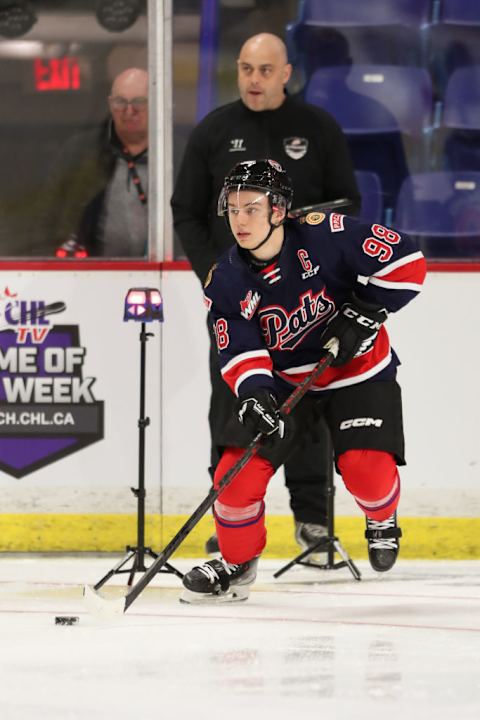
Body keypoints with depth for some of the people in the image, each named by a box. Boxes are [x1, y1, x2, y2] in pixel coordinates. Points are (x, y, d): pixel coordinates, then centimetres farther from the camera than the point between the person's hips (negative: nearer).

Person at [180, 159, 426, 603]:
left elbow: (408, 263, -19)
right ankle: (237, 563, 15)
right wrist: (253, 393, -32)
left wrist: (364, 312, -23)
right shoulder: (226, 283, -10)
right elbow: (239, 350, -13)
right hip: (283, 380, 3)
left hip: (359, 371, -3)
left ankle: (382, 522, 16)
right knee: (239, 470, -11)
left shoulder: (328, 236, -22)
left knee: (367, 471, -21)